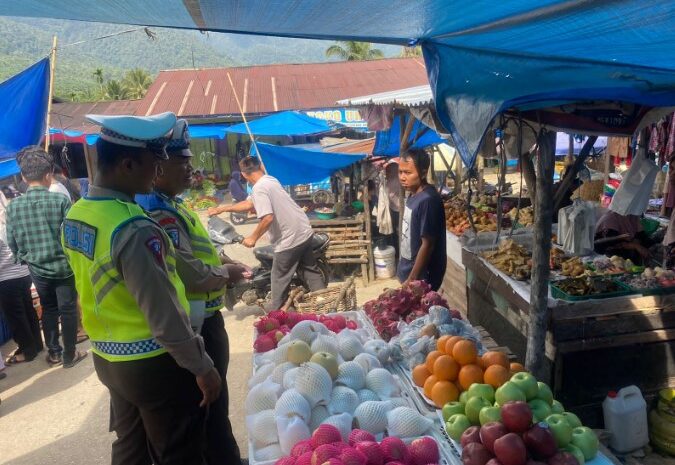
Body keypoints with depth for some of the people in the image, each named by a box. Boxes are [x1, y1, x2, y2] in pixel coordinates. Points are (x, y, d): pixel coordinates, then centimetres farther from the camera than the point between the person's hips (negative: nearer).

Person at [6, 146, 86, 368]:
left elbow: (12, 243, 1)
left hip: (37, 269, 3)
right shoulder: (60, 200, -15)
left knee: (48, 308, 20)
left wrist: (25, 259, 19)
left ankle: (53, 352, 29)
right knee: (68, 310, 10)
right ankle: (69, 355, 19)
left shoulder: (13, 206, -7)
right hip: (63, 266, -3)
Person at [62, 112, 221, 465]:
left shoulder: (74, 216, 0)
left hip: (107, 358, 8)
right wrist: (201, 367, -13)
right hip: (153, 364, -8)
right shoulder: (134, 230, -27)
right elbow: (163, 314, -24)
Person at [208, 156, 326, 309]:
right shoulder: (270, 180, 12)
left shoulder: (259, 188, -17)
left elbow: (267, 218, -27)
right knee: (310, 271, 18)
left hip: (289, 239, -8)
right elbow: (248, 204, 20)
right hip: (304, 232, 9)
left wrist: (253, 238, -12)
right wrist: (221, 209, 22)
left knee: (280, 279, 9)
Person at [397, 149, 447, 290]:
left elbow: (427, 245, -22)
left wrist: (411, 280, -19)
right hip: (409, 269, 8)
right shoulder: (413, 195, 3)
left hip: (422, 276, -8)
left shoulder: (428, 200, -22)